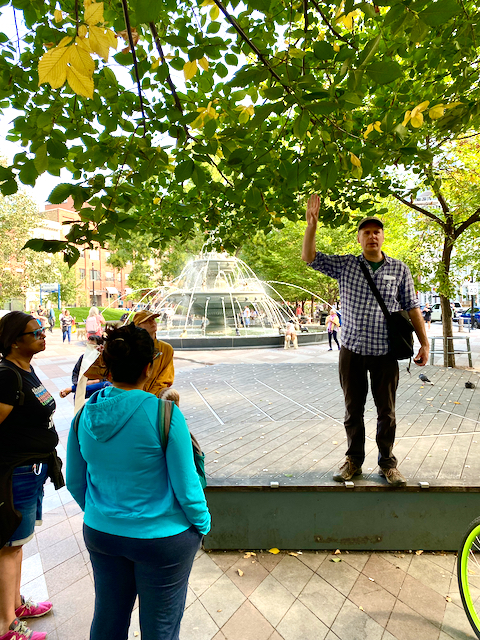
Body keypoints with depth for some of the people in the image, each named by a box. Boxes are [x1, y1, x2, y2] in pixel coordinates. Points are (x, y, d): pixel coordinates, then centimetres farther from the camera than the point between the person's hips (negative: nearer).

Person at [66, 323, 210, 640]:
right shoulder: (164, 414, -25)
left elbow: (75, 481, 3)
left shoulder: (86, 414, -10)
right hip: (161, 537, -5)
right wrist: (202, 523, 1)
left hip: (100, 534, 5)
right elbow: (186, 485, -18)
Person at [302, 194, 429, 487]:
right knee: (353, 410, 12)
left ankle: (388, 463, 28)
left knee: (387, 411, 9)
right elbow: (309, 257, -1)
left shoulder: (399, 269, 3)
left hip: (385, 353, 0)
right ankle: (354, 460, 28)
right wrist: (312, 224, -13)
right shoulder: (345, 266, 2)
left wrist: (425, 343, 1)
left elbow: (412, 308, 5)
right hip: (352, 350, 1)